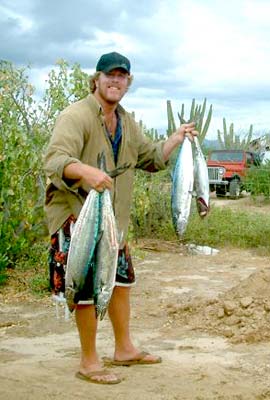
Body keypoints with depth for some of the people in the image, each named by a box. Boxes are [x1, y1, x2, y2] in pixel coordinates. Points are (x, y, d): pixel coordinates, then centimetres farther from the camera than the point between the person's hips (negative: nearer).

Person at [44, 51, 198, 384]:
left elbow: (151, 157, 26)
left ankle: (124, 349, 32)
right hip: (76, 216, -8)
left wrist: (177, 139, 13)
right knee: (87, 288, -4)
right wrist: (87, 172, -47)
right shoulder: (76, 116, -15)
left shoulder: (126, 122, 12)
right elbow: (54, 160, -29)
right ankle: (89, 362, 12)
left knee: (121, 281, 16)